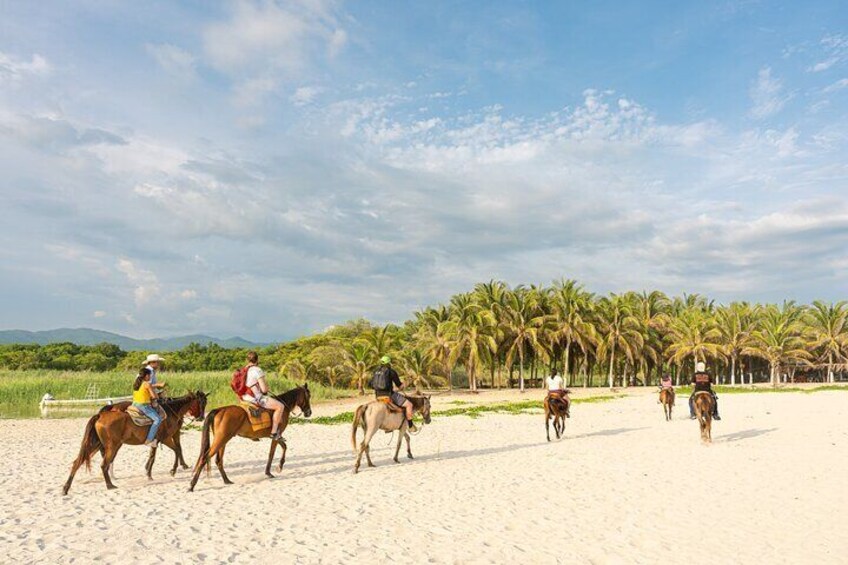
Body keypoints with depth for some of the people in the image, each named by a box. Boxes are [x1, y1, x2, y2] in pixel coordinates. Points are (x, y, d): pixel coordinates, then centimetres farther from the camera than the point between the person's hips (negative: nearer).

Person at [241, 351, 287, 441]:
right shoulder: (257, 370, -17)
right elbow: (264, 389, -19)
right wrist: (266, 385, 4)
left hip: (245, 398, 9)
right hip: (256, 398, -9)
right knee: (280, 406, -8)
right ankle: (274, 432, -9)